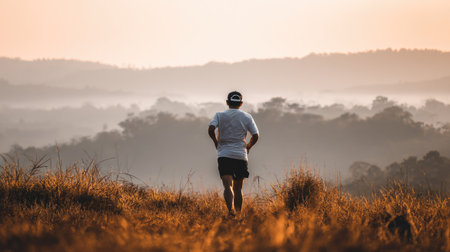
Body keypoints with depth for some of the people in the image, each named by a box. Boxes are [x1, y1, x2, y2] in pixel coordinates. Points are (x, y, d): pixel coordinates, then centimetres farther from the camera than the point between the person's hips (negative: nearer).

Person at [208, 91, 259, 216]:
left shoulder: (219, 115, 5)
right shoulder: (247, 117, 7)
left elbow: (211, 130, -11)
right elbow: (256, 136, 1)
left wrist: (216, 142, 6)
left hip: (224, 155, -1)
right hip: (241, 156, 1)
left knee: (227, 185, -14)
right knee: (238, 189, 11)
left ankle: (230, 209, -35)